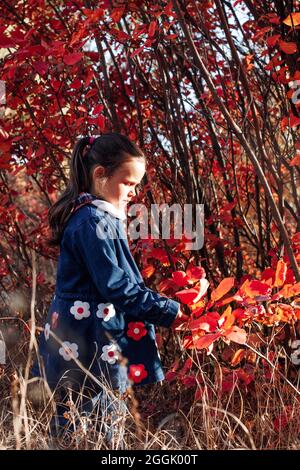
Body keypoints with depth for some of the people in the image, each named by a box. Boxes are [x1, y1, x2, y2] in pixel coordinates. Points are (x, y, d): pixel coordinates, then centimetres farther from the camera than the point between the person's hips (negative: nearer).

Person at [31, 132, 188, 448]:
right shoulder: (93, 223, -16)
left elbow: (119, 280, 20)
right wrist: (170, 313, -13)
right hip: (90, 350, -10)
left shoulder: (94, 217, 15)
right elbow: (117, 288, -19)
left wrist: (162, 304, 15)